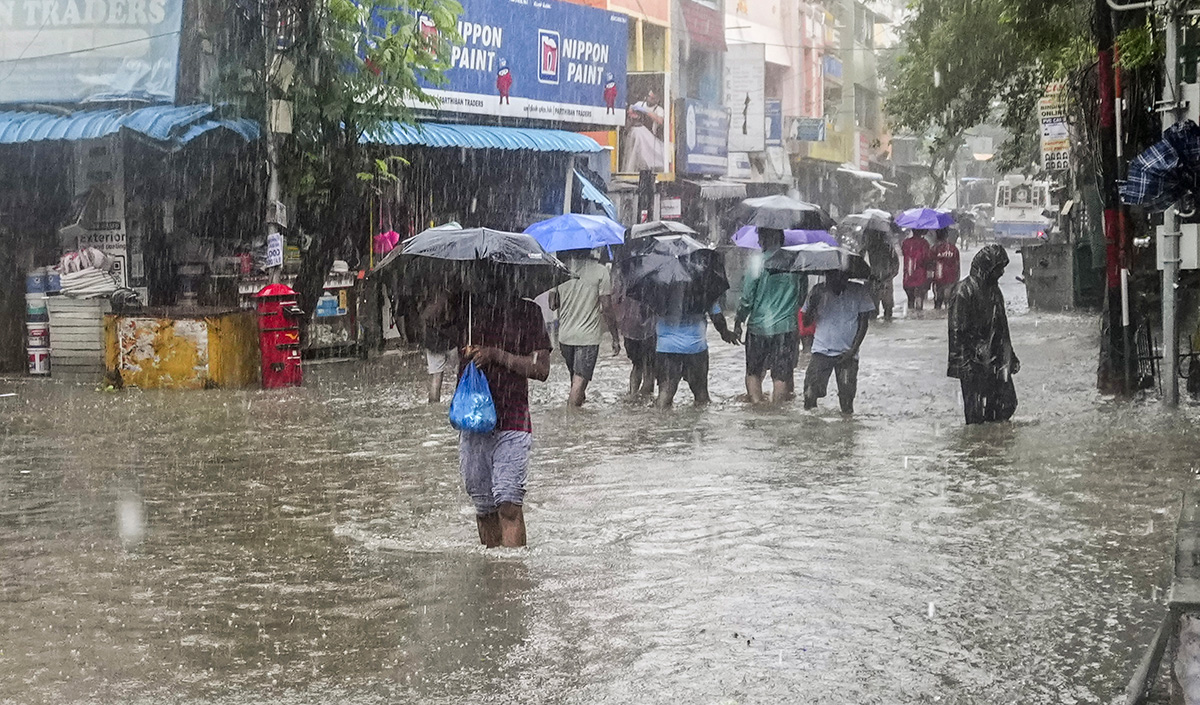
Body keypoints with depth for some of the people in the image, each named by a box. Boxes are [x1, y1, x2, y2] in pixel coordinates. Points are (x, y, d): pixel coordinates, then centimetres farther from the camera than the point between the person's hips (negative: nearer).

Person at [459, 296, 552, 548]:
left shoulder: (527, 311, 2)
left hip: (512, 423, -4)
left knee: (509, 503, -16)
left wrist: (496, 354, -14)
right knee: (483, 505, 10)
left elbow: (541, 369, -3)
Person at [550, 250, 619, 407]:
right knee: (579, 381, -4)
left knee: (575, 377, 23)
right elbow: (606, 309, -11)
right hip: (588, 335, -4)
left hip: (565, 334, 4)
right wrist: (615, 338, -2)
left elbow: (553, 305, 4)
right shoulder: (600, 271, -12)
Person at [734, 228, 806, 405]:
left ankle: (756, 404, 2)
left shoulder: (758, 263, -12)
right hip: (787, 327, 2)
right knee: (782, 375, 7)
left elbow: (747, 298, -9)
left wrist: (738, 322, 3)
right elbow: (803, 294, 10)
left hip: (759, 326, -2)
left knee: (753, 372, 12)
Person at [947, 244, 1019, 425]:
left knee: (1007, 404, 9)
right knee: (977, 416, -1)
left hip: (996, 362, 8)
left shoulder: (994, 290, 12)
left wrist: (1010, 357, 21)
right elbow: (957, 330, -16)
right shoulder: (965, 291, -14)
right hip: (974, 363, -8)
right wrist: (962, 363, -19)